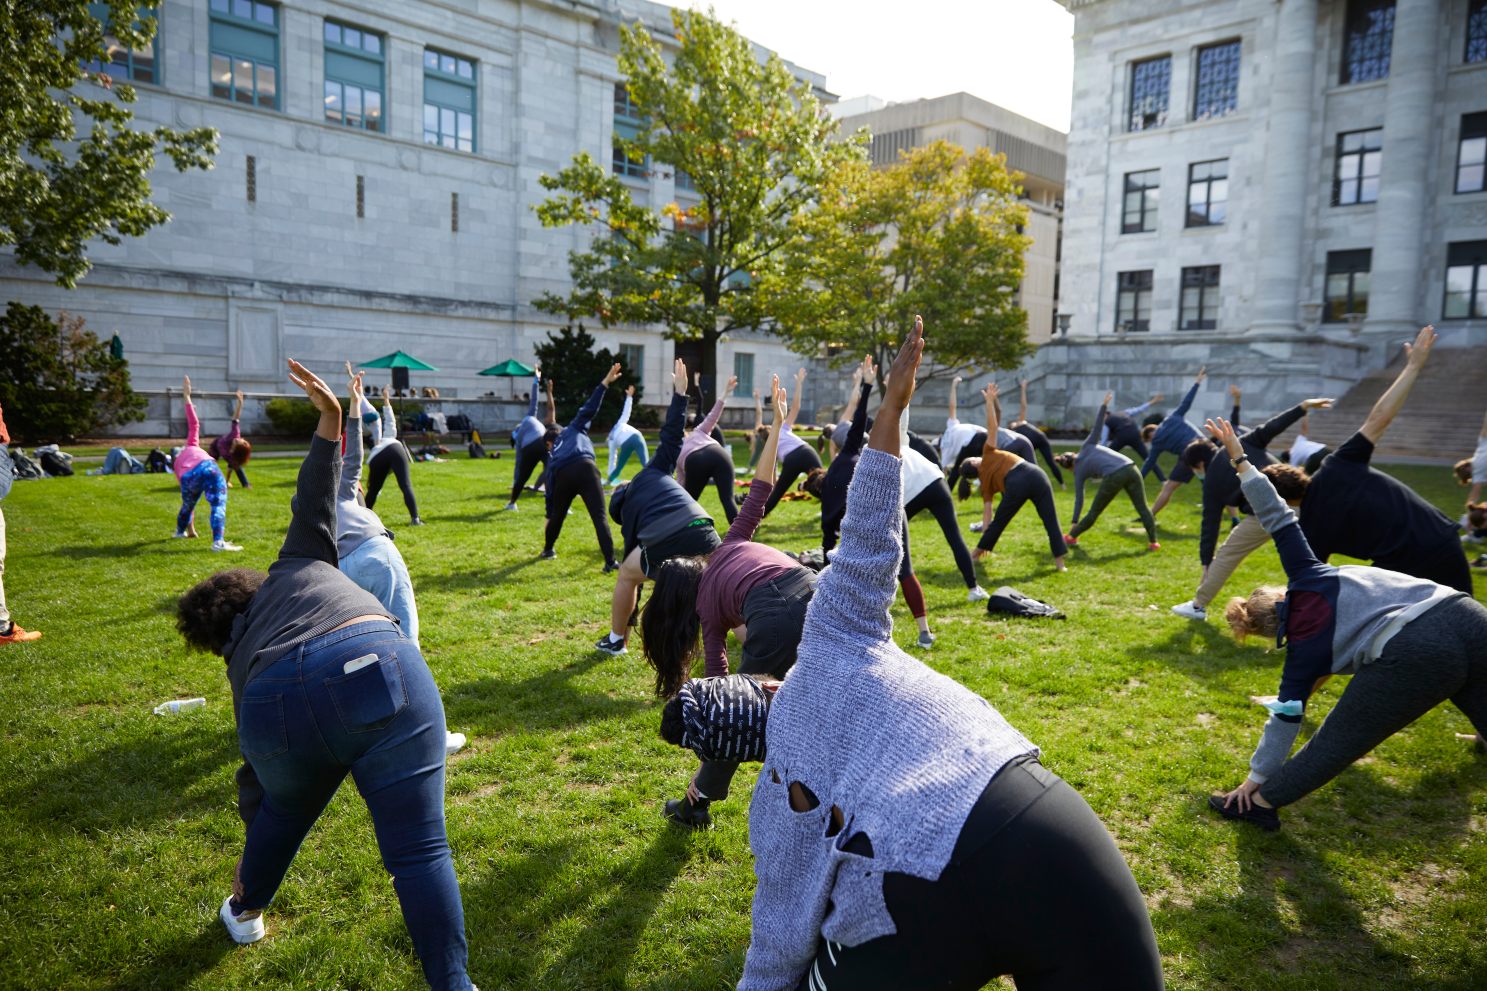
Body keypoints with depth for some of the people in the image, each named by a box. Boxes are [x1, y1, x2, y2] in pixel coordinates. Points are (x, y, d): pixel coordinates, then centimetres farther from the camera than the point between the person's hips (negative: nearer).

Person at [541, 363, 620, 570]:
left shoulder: (552, 456, 36)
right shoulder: (574, 429, 32)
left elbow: (549, 488, 31)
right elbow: (589, 409, 17)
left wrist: (549, 515, 37)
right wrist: (605, 383, 15)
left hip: (563, 475, 3)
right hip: (585, 468, -3)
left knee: (558, 515, 28)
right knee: (599, 517, -6)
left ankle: (548, 550, 49)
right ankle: (610, 562, -15)